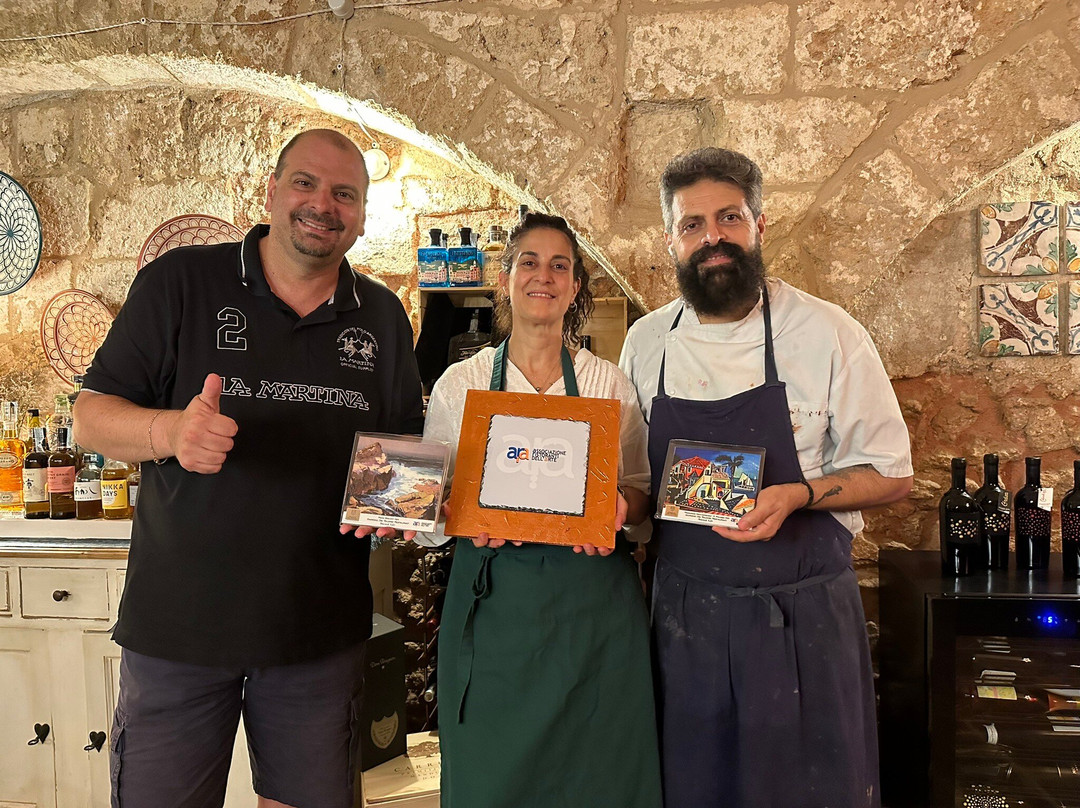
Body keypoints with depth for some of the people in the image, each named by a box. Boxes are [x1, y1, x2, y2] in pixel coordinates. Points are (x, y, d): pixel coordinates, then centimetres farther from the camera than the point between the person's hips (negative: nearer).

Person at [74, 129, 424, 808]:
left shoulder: (383, 317, 8)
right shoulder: (180, 282, -2)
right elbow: (92, 413, -3)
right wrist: (168, 431, -23)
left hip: (322, 630, 3)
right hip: (178, 620, -2)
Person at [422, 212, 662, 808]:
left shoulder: (608, 384, 6)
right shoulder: (460, 384, 4)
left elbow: (639, 488, 10)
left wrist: (618, 509, -12)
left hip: (595, 601, 1)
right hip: (494, 598, 0)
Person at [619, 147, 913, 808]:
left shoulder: (826, 334, -9)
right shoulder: (646, 344, 2)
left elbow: (890, 474, -3)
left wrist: (797, 494, -20)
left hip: (803, 615, -3)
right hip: (684, 612, 3)